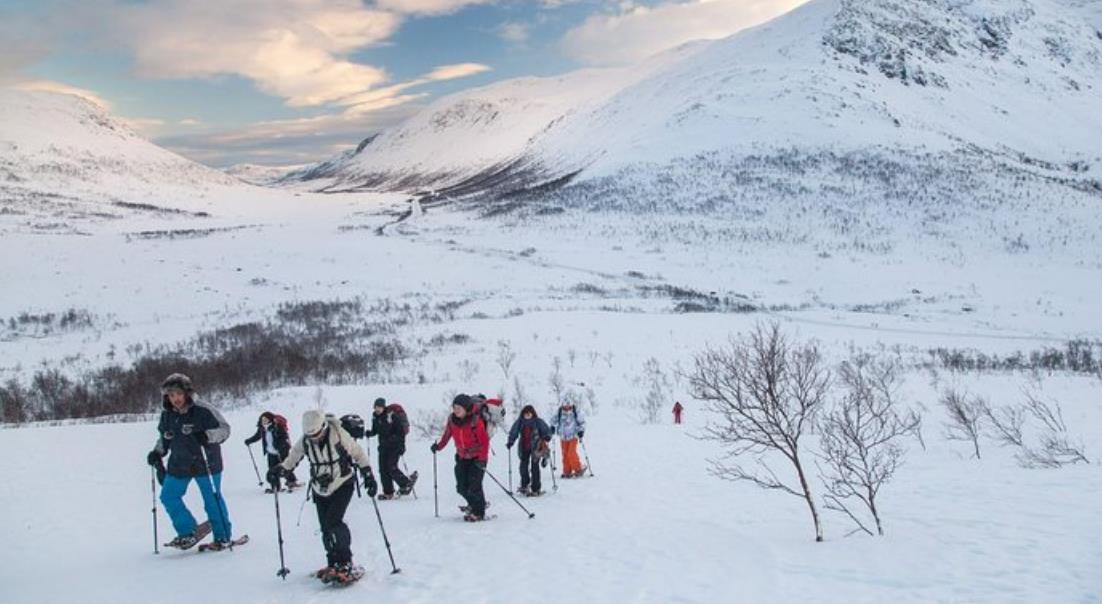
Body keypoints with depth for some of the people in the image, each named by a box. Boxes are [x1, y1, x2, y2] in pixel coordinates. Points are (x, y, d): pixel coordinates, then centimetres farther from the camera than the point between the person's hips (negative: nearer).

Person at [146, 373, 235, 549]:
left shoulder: (203, 411, -19)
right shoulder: (167, 415, -1)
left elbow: (224, 429, -16)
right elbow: (164, 437, 17)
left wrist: (207, 436, -33)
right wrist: (157, 452, 2)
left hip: (206, 464, -6)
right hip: (179, 465, 6)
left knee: (212, 500, 0)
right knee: (168, 496, 6)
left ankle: (223, 537, 16)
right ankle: (188, 532, 18)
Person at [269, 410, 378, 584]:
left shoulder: (338, 435, -20)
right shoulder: (305, 441, -9)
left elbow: (358, 454, -9)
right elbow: (292, 457, 8)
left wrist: (368, 475, -14)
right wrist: (280, 469, -11)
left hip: (342, 484, -5)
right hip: (320, 489, 5)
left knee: (333, 521, -19)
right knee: (326, 529, 4)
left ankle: (346, 564, -11)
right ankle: (334, 564, 20)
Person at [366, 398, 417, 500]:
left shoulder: (392, 415, -18)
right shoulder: (376, 417, 3)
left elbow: (401, 431, -15)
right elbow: (375, 430, 16)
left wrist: (402, 445, -18)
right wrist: (369, 433, -6)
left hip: (394, 446, -7)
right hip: (383, 446, 7)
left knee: (391, 468, -12)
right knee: (383, 470, 3)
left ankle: (406, 484, 8)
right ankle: (388, 493, 13)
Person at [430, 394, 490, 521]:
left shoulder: (475, 421, -21)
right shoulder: (452, 419, -6)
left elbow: (484, 441, -18)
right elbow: (447, 434, 11)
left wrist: (482, 459, -23)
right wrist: (439, 446, -1)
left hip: (477, 457, -6)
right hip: (462, 457, 6)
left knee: (474, 486, -12)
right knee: (462, 487, 6)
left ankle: (479, 513, 4)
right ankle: (474, 504, 31)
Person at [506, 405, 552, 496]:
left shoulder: (538, 422, -8)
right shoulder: (519, 422, 0)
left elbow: (546, 430, -8)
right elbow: (513, 432, 7)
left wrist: (547, 437, -27)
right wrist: (510, 442, -4)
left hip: (535, 448, -4)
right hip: (524, 448, 4)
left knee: (534, 467, -5)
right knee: (523, 466, 7)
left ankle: (535, 489, 2)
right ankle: (524, 485, 28)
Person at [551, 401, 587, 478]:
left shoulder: (576, 412, -10)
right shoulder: (559, 413, -3)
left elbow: (582, 422, 1)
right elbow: (555, 420, 15)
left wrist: (581, 431, -8)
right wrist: (552, 427, 3)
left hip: (573, 437, -3)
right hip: (563, 438, 3)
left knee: (571, 453, -14)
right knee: (565, 455, 4)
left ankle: (578, 469, 2)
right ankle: (567, 472, 13)